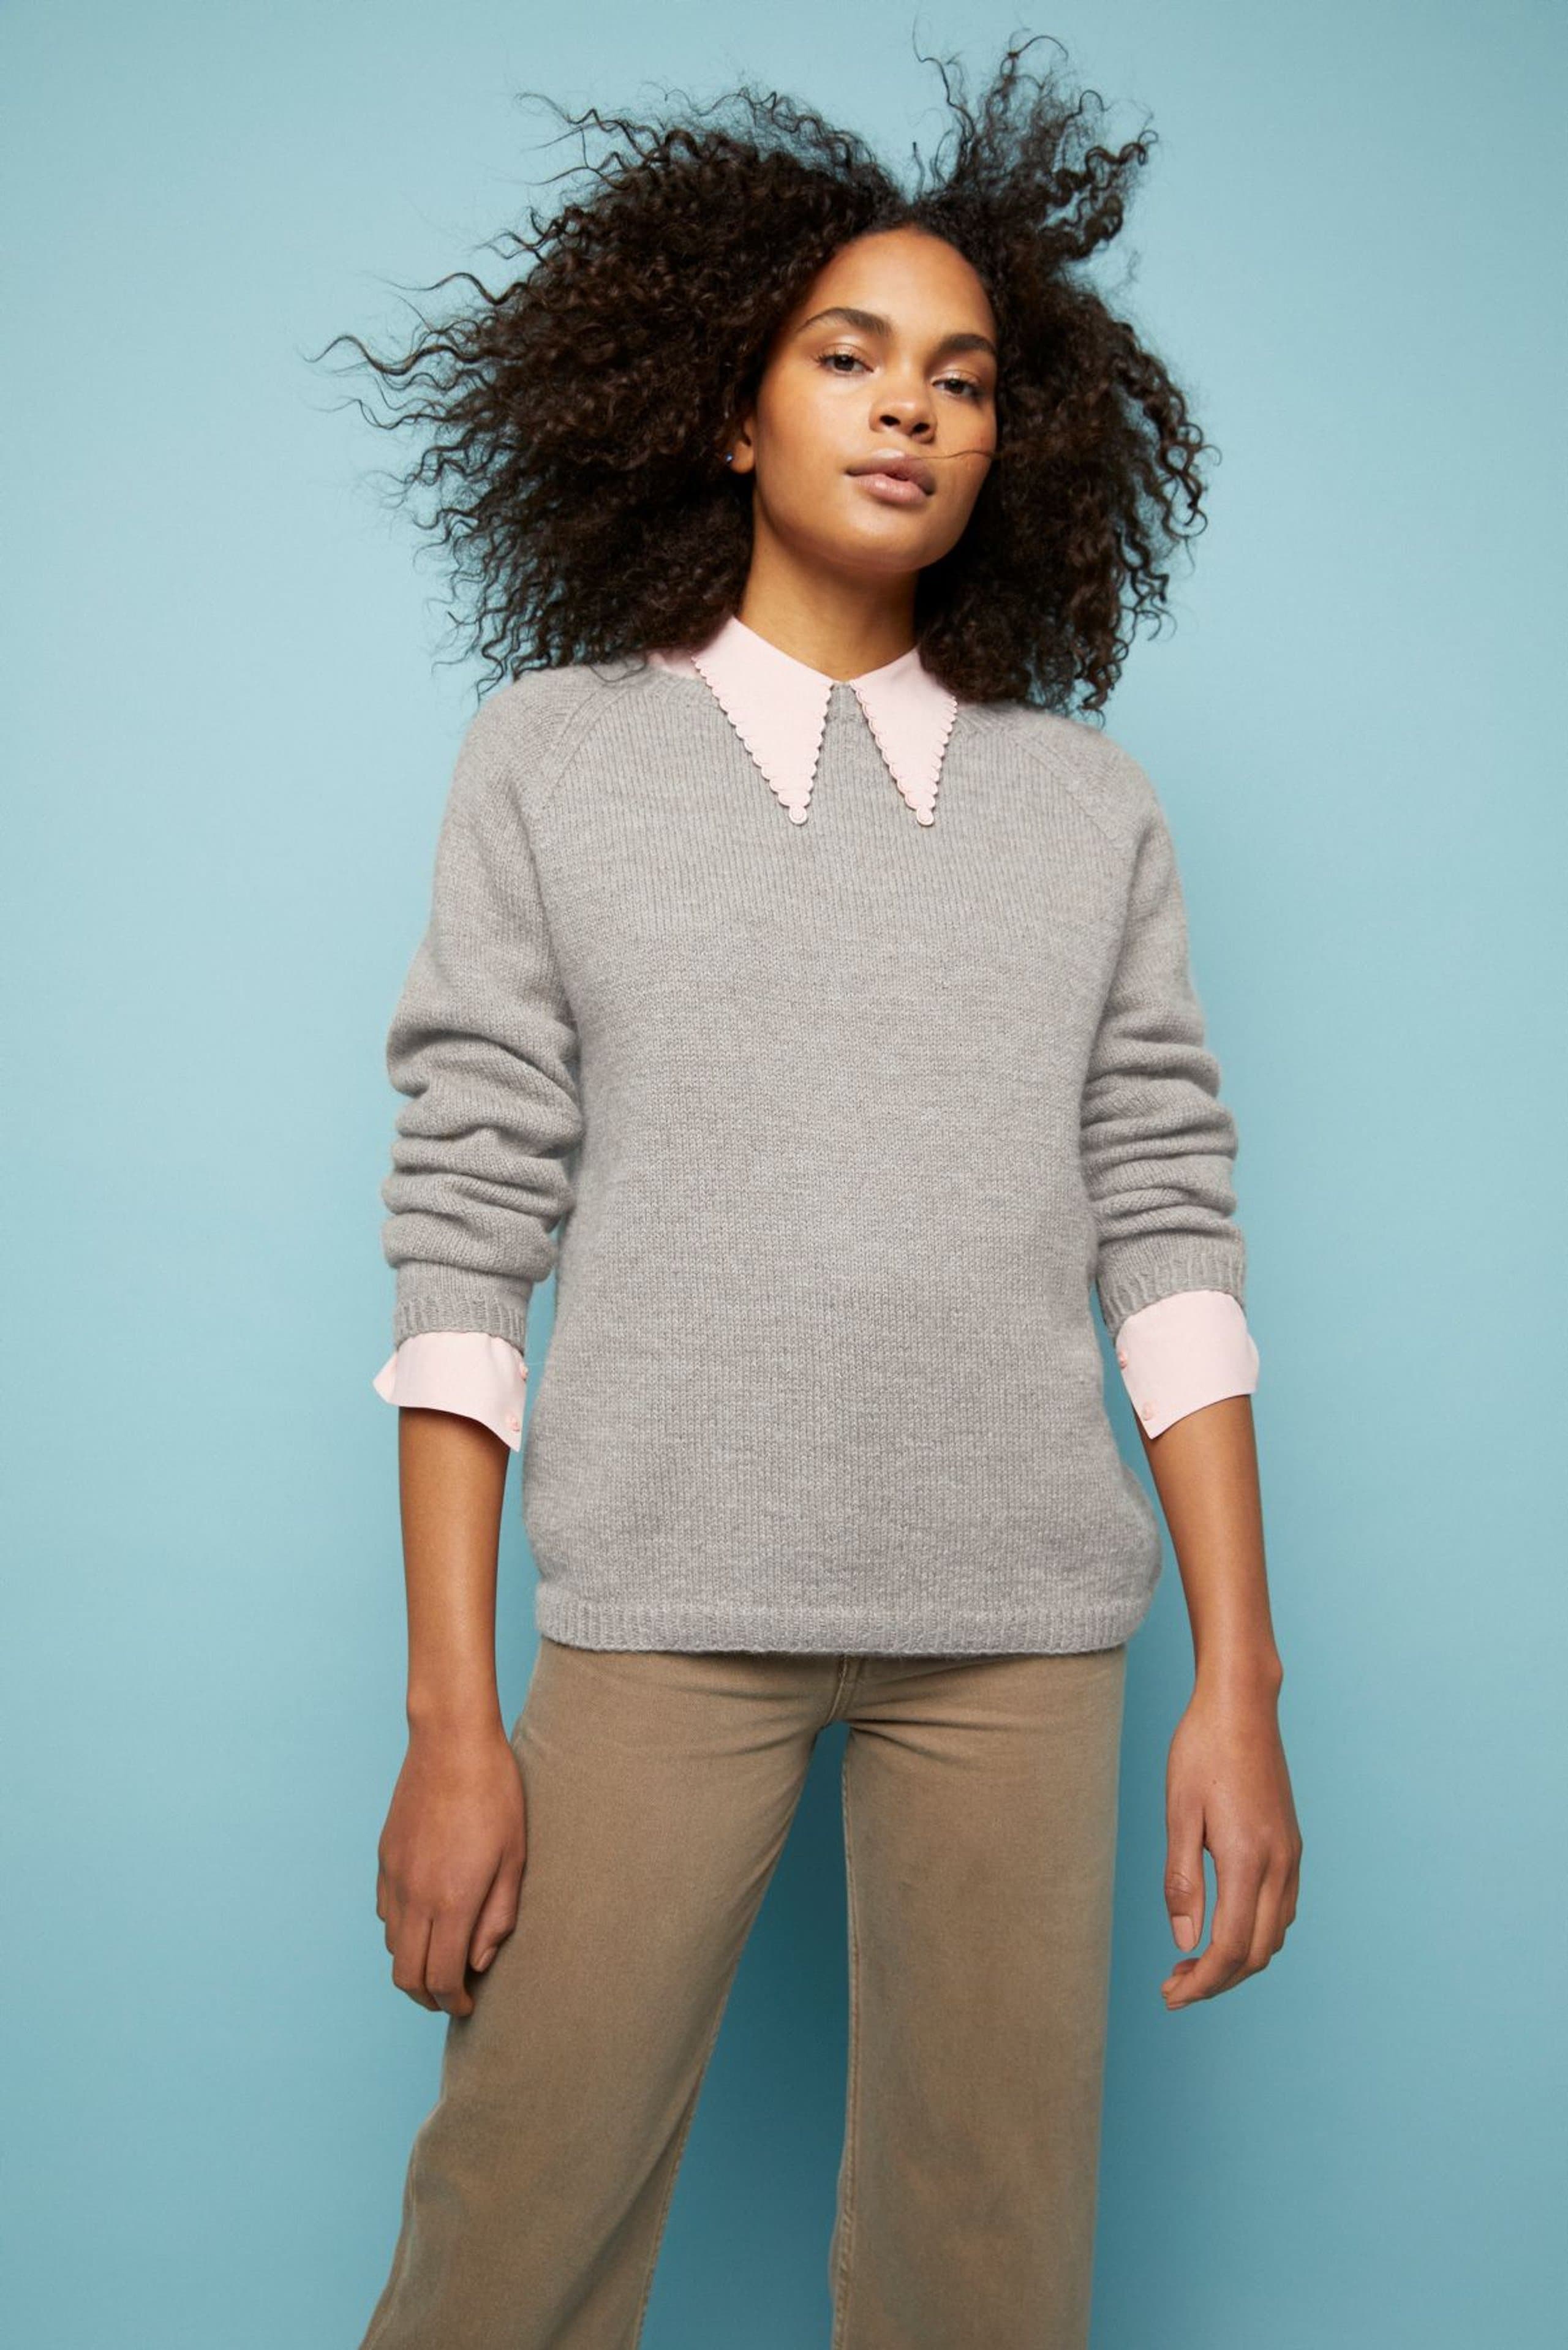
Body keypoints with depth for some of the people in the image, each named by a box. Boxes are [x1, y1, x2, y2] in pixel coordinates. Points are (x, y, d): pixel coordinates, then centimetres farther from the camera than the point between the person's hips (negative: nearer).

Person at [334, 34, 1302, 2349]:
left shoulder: (1088, 802, 10)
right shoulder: (548, 757, 5)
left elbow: (1171, 1234, 6)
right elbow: (466, 1241, 0)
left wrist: (1240, 1682, 0)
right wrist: (450, 1714, -5)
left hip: (1023, 1624, 2)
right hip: (663, 1607, -1)